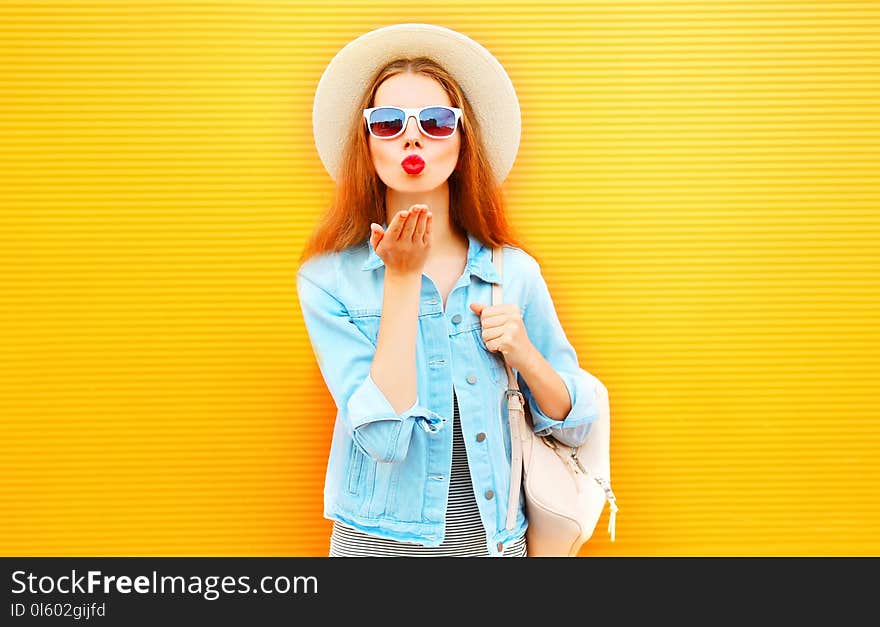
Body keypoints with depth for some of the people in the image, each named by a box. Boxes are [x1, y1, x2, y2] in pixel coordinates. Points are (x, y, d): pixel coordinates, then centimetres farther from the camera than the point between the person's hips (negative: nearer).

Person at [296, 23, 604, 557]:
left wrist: (524, 355, -17)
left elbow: (574, 426, 1)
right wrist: (402, 276, -20)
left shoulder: (515, 272, -5)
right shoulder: (329, 278, -12)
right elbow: (384, 438, -21)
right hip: (381, 540, -2)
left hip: (496, 536, 2)